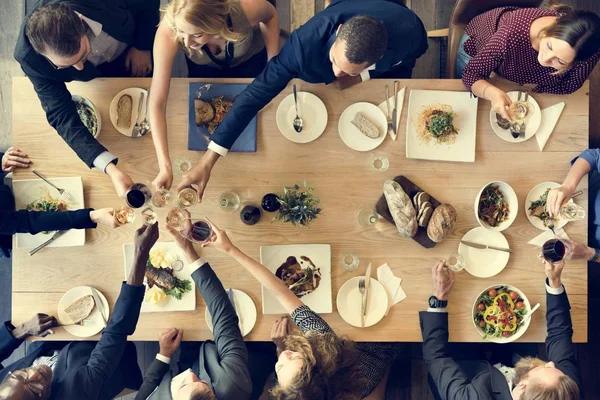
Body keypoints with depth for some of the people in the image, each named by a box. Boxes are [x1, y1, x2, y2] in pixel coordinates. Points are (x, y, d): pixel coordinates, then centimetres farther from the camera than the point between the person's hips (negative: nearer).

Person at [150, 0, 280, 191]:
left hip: (250, 58, 0)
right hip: (204, 66, 0)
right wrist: (165, 166, -47)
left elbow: (270, 16, -18)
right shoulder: (168, 32, -44)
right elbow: (157, 102, -40)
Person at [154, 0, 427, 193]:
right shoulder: (306, 43, -50)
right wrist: (207, 162, -50)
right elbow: (254, 94, -47)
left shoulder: (409, 30, -47)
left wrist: (364, 75, -29)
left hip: (387, 67, 1)